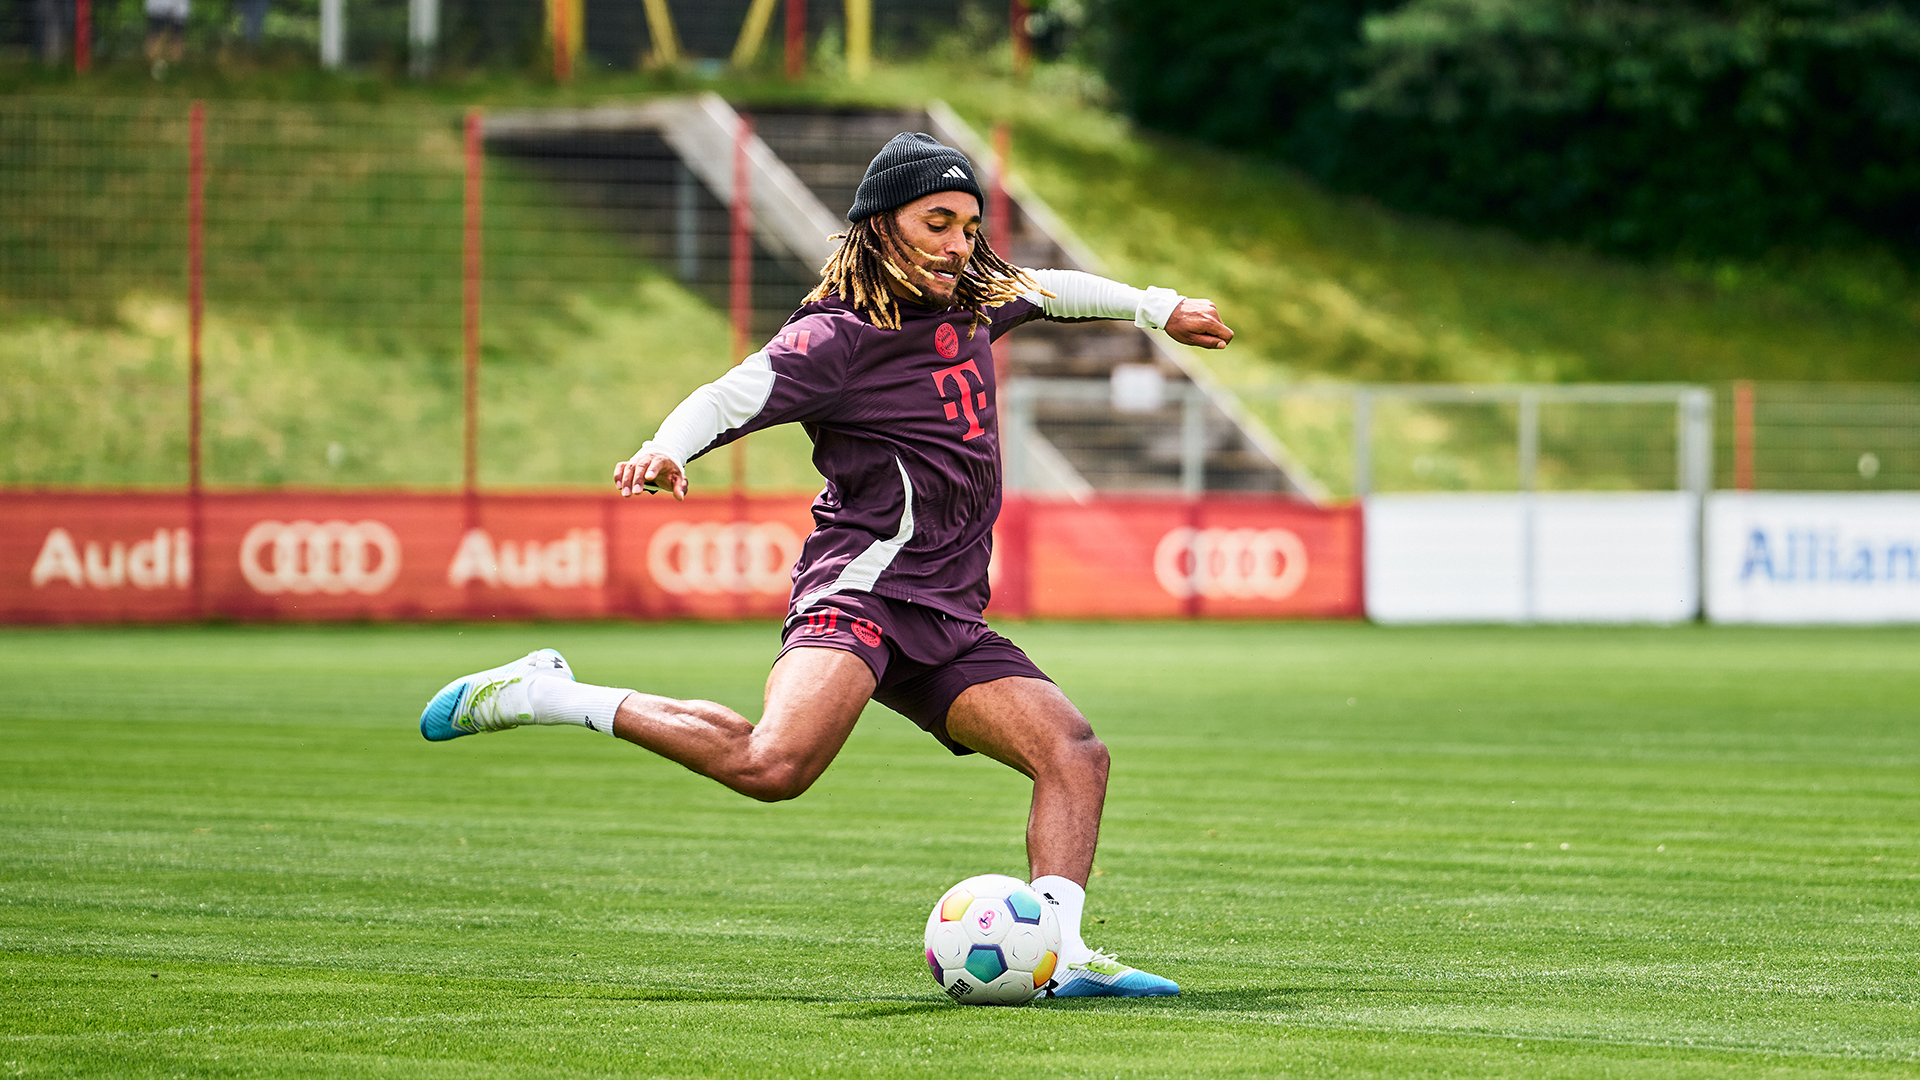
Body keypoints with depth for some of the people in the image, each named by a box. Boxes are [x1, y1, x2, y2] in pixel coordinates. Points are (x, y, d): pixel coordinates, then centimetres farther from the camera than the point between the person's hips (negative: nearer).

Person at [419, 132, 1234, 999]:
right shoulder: (838, 335, -9)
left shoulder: (971, 300, 16)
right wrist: (667, 448, -43)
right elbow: (728, 398, -22)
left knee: (1075, 754, -7)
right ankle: (545, 697, -18)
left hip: (947, 621, 8)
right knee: (774, 765, -31)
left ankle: (1057, 956, -11)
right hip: (860, 590, -8)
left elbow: (1048, 290, 38)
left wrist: (1156, 308, 49)